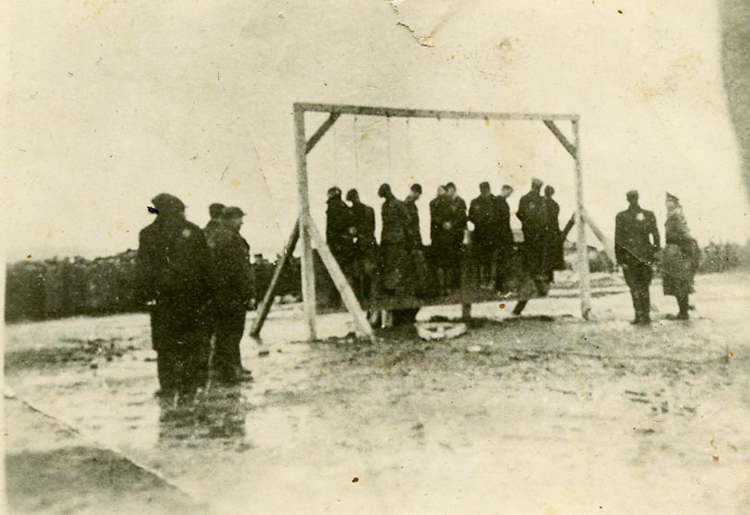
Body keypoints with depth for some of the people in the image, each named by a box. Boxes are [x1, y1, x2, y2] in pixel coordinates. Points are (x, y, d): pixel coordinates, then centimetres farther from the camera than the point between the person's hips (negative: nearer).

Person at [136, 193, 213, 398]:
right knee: (194, 339, 8)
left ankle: (169, 384, 4)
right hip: (193, 295, 1)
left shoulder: (148, 234, 1)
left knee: (166, 342, 5)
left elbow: (143, 268, -2)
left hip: (164, 296, -1)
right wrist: (207, 293, 6)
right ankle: (191, 383, 10)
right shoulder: (193, 231, 4)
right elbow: (206, 264, 3)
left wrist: (146, 294, 1)